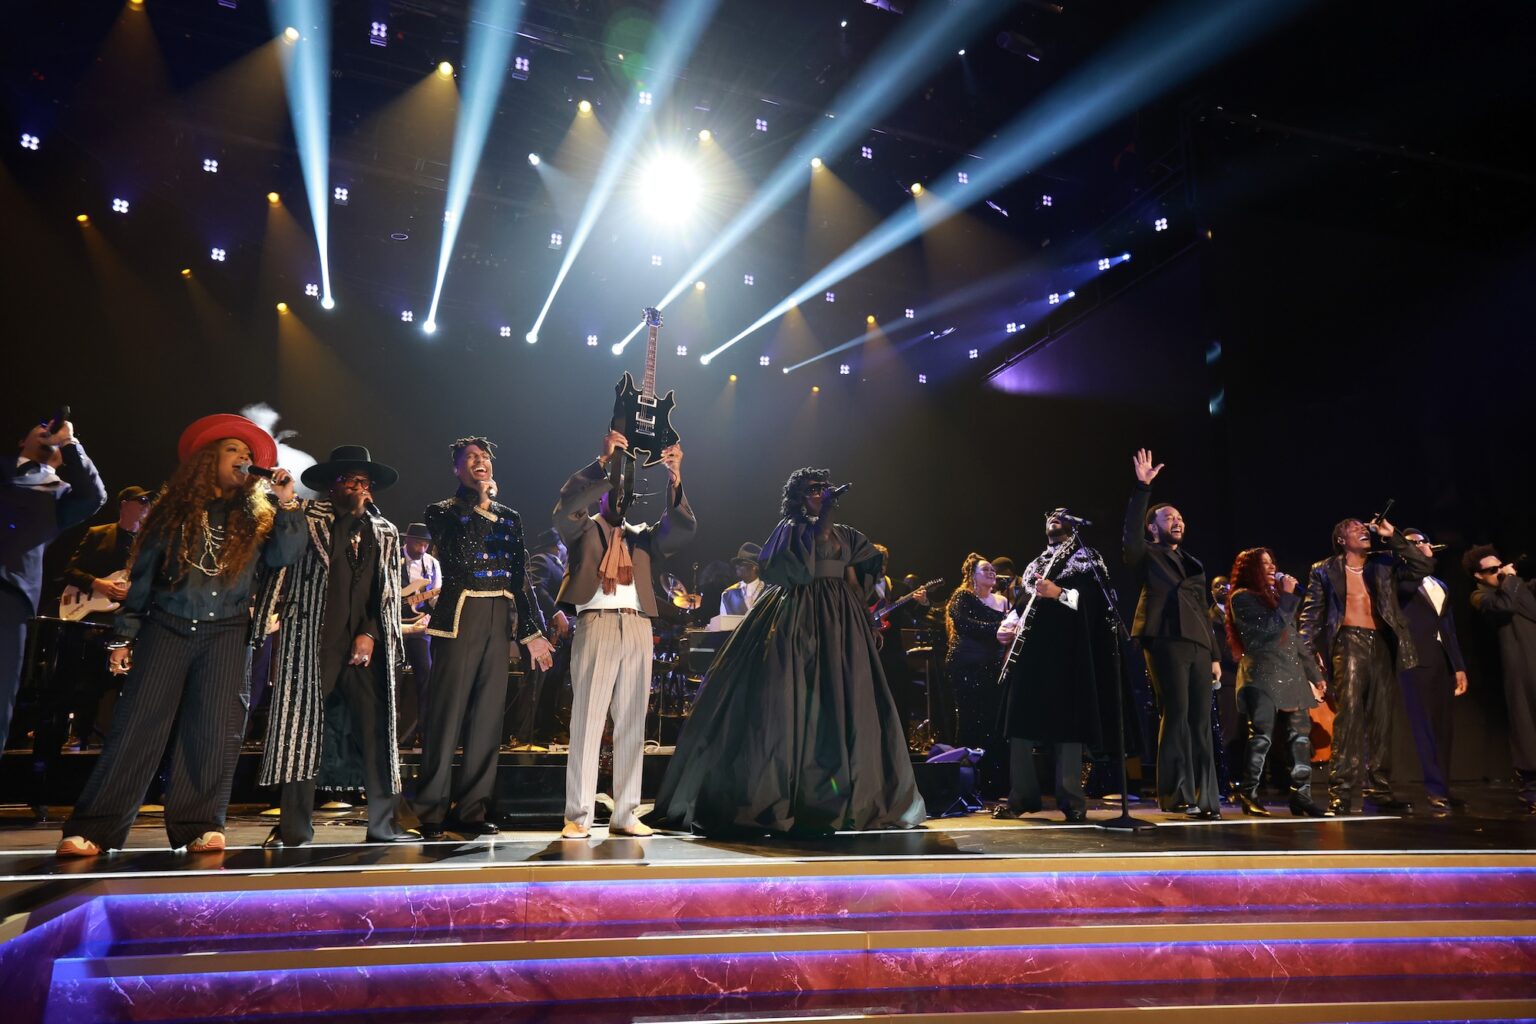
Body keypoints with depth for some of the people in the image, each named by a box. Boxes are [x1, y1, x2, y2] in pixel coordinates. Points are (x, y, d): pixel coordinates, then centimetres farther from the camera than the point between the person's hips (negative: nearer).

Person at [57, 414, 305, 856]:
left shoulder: (256, 517, 10)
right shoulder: (175, 509, 7)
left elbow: (284, 556, -5)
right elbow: (142, 575, 8)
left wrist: (288, 504, -14)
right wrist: (125, 636, 4)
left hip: (227, 634, 1)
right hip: (167, 628, -1)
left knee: (216, 730, -5)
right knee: (137, 726, -4)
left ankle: (198, 826, 2)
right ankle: (93, 831, 0)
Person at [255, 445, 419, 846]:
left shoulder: (385, 533, 16)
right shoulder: (306, 520, 5)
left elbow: (388, 591, 13)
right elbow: (279, 570, 1)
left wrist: (369, 634, 1)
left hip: (366, 644, 3)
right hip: (312, 642, -3)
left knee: (377, 729, 1)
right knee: (303, 727, -2)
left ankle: (384, 824, 9)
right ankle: (294, 828, 7)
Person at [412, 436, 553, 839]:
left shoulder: (510, 518, 17)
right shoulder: (443, 511, 5)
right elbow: (461, 556, -14)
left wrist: (532, 630, 11)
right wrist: (479, 501, -7)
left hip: (500, 617, 5)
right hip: (460, 615, -4)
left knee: (488, 714, 5)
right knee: (448, 711, -5)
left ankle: (471, 809, 12)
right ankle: (432, 812, 2)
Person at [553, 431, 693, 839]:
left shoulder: (642, 536, 22)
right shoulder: (582, 529, 13)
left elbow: (684, 528, 6)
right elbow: (567, 502, -8)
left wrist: (675, 479, -6)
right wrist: (604, 461, -14)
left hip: (638, 630, 4)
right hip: (596, 626, -4)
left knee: (632, 725, 3)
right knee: (586, 722, -4)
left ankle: (625, 815, 8)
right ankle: (578, 817, -1)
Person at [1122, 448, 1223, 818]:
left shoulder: (1193, 564, 26)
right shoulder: (1147, 555, 9)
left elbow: (1203, 611, 23)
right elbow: (1131, 531, -13)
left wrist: (1214, 654, 16)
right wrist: (1142, 487, -17)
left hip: (1198, 644, 6)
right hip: (1165, 640, -6)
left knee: (1200, 720, 3)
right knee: (1176, 714, -11)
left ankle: (1204, 797, 6)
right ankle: (1176, 794, -6)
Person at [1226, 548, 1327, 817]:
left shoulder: (1275, 598, 24)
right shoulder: (1242, 598, -1)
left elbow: (1294, 640, 24)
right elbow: (1270, 628, -13)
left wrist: (1314, 673, 21)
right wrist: (1288, 597, -6)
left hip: (1291, 675, 8)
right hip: (1262, 676, -8)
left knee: (1301, 736, 2)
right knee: (1261, 737, -11)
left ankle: (1301, 796, 6)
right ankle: (1249, 795, -5)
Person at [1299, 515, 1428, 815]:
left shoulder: (1384, 563, 16)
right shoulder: (1324, 571, 8)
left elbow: (1424, 567, 5)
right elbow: (1311, 615, 5)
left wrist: (1392, 537, 3)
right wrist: (1309, 652, -7)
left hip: (1382, 644, 4)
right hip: (1349, 642, -4)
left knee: (1381, 720, 5)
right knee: (1348, 715, -14)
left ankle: (1378, 789, 13)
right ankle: (1341, 791, -13)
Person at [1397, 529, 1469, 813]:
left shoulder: (1441, 586, 23)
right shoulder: (1400, 579, 3)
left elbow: (1450, 628, 20)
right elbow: (1413, 577, -22)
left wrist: (1459, 666, 14)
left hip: (1443, 660, 6)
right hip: (1416, 659, -6)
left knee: (1443, 727, 6)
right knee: (1425, 726, -9)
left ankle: (1442, 787, 12)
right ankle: (1436, 789, -10)